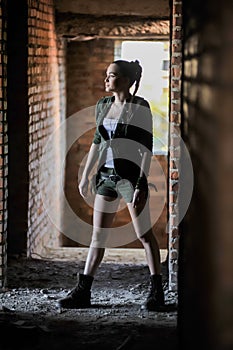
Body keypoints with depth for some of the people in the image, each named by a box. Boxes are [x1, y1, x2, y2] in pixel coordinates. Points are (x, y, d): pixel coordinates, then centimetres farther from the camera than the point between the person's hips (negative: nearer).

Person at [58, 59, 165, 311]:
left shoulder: (140, 107, -10)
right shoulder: (103, 105, 8)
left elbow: (146, 148, -13)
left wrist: (141, 185, -18)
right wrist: (85, 176, 14)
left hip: (131, 175, -6)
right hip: (106, 175, 6)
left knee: (144, 234, 0)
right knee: (98, 235, 7)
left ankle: (156, 292, 9)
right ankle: (82, 292, 9)